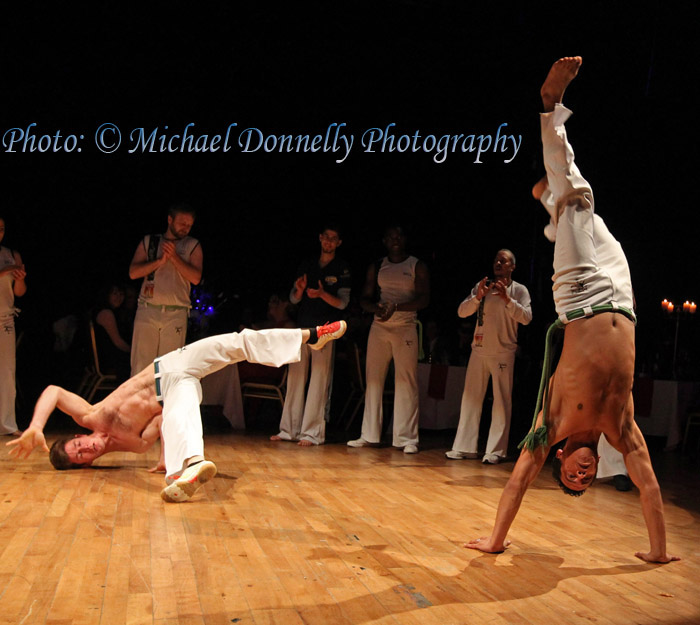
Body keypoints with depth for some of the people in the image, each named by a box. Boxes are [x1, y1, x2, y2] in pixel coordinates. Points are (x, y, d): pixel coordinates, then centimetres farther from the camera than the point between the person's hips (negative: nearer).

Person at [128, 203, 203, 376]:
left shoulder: (192, 245, 11)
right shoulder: (149, 241, 14)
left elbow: (196, 277, -1)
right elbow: (133, 272, 4)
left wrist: (174, 257, -9)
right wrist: (160, 260, -7)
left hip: (176, 313, 0)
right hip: (147, 311, 1)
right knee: (140, 364, -4)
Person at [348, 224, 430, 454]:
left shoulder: (417, 266, 4)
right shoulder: (376, 267, 14)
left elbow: (424, 299, -6)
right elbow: (364, 299, 11)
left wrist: (396, 306, -20)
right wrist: (378, 308, -12)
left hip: (405, 327, -3)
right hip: (379, 326, 4)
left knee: (406, 382, -7)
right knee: (373, 379, 2)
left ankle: (407, 438, -3)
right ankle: (369, 435, 9)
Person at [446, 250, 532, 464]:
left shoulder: (519, 290, 2)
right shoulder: (482, 286, 9)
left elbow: (526, 317, -12)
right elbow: (461, 312, 1)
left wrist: (507, 299, -23)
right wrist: (477, 297, -15)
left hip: (504, 352, -3)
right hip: (479, 350, 3)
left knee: (502, 401, -4)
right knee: (471, 398, 4)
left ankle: (496, 450, 0)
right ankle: (465, 447, 10)